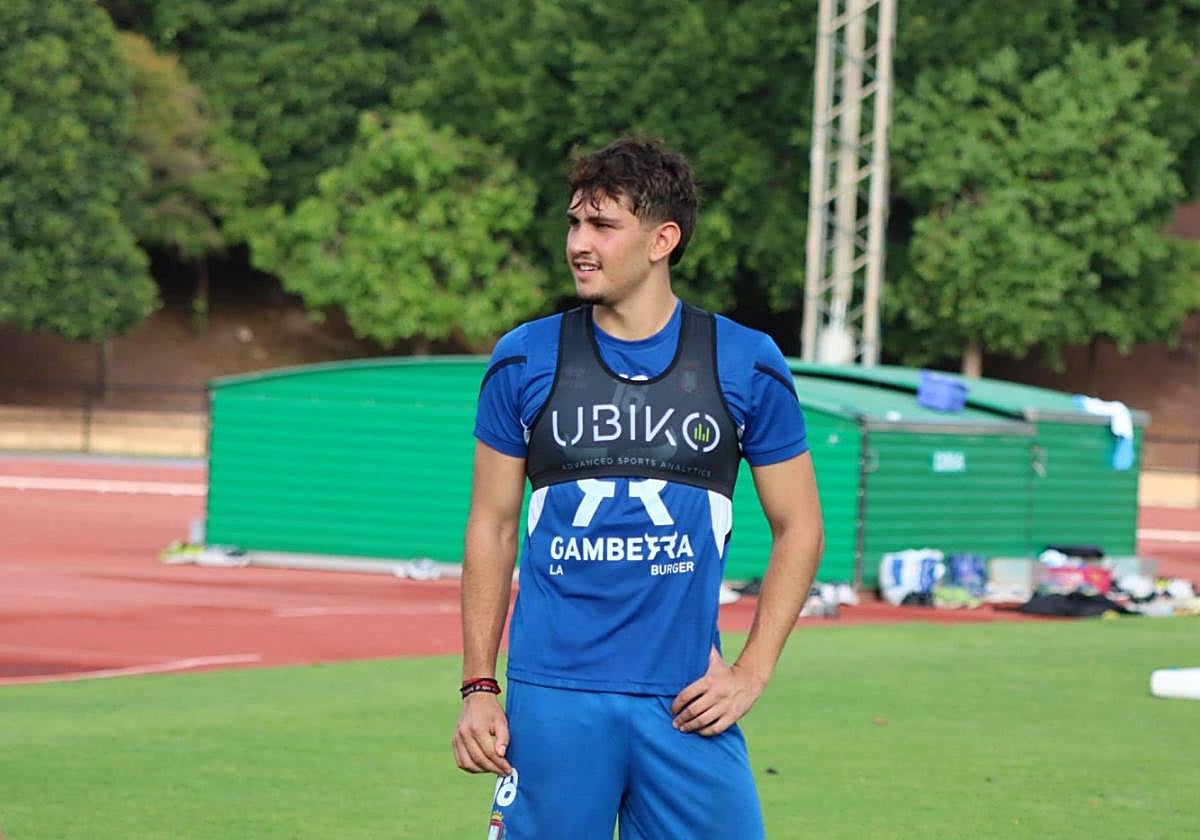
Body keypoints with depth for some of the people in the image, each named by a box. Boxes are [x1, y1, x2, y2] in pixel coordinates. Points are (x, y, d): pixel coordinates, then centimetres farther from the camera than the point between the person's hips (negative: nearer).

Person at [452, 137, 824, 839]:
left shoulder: (746, 365, 3)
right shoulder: (524, 361, 5)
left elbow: (798, 528, 9)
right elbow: (492, 528, 10)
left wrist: (752, 672, -1)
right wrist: (478, 688, 4)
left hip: (686, 702, 0)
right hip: (551, 698, 0)